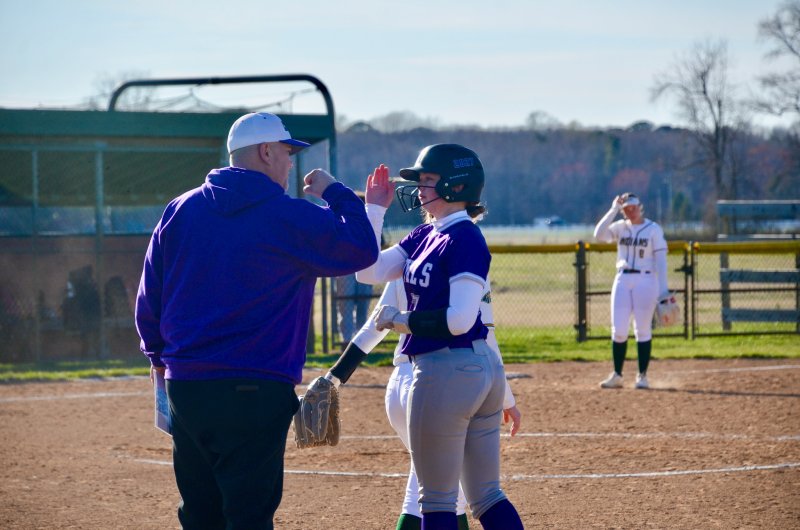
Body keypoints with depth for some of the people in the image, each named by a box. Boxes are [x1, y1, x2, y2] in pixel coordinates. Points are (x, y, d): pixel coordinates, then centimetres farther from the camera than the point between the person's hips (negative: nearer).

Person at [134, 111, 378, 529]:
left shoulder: (180, 210, 8)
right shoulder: (289, 217, -7)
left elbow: (149, 298, 13)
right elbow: (361, 249, -1)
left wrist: (159, 355, 27)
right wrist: (336, 193, 13)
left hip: (183, 385, 6)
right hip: (255, 392, -5)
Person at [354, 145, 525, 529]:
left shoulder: (465, 239, -15)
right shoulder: (424, 236, 12)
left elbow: (459, 320, -23)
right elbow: (369, 271, 10)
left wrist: (401, 319, -13)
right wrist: (374, 209, 7)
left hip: (448, 371, -10)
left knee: (436, 499, 1)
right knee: (487, 497, 12)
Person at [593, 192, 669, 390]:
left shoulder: (654, 229, 0)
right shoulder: (620, 227, 8)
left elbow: (660, 259, -3)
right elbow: (599, 235, -10)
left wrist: (663, 289, -10)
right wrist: (613, 210, -11)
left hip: (646, 281, -3)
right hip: (622, 280, 3)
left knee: (643, 329, 0)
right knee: (618, 330, 1)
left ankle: (642, 376, 7)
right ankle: (617, 375, 8)